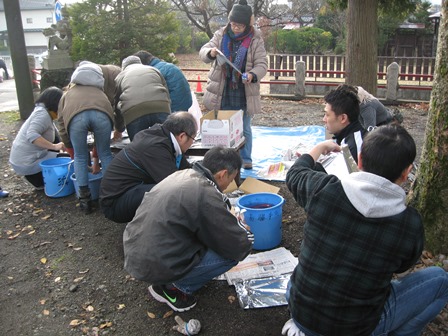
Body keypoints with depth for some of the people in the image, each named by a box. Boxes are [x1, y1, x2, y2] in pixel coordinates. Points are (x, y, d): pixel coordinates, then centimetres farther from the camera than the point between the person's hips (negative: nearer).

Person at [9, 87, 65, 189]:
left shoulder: (42, 112, 12)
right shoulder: (43, 115, -17)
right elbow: (31, 135, -32)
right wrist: (54, 146, -33)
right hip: (27, 163, -9)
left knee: (56, 140, 19)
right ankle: (38, 179, 2)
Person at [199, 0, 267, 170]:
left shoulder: (255, 39, -5)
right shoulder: (220, 35, 0)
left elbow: (262, 64, -8)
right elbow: (203, 52, -1)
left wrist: (253, 75, -29)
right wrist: (210, 53, -26)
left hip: (244, 93, -1)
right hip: (222, 92, 2)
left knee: (244, 128, 11)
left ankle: (245, 159, 25)